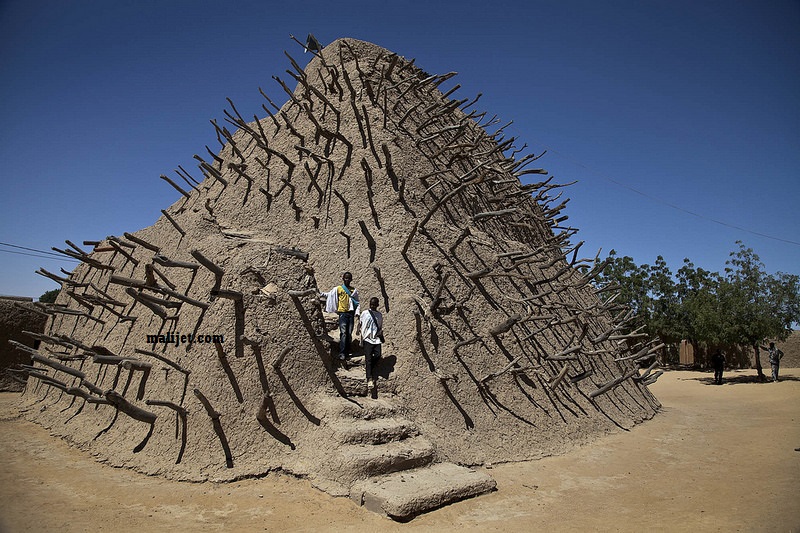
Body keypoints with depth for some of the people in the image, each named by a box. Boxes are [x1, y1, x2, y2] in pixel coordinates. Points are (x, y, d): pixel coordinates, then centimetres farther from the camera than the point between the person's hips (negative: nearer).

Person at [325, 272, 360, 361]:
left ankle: (347, 352, 11)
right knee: (343, 333, -14)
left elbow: (357, 302, 14)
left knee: (349, 334, 4)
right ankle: (342, 353, -19)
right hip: (342, 313, -3)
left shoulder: (354, 290, 14)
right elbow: (329, 294, 4)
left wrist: (357, 312, 3)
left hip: (351, 313, 3)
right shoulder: (338, 289, 7)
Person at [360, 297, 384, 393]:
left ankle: (375, 379, 9)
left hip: (377, 340, 3)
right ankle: (369, 380, -12)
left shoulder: (379, 315, 13)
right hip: (368, 339, -3)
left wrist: (380, 333, 3)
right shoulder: (365, 314, 3)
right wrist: (361, 341, -1)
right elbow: (362, 328, 3)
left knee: (377, 358, -2)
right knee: (368, 359, -9)